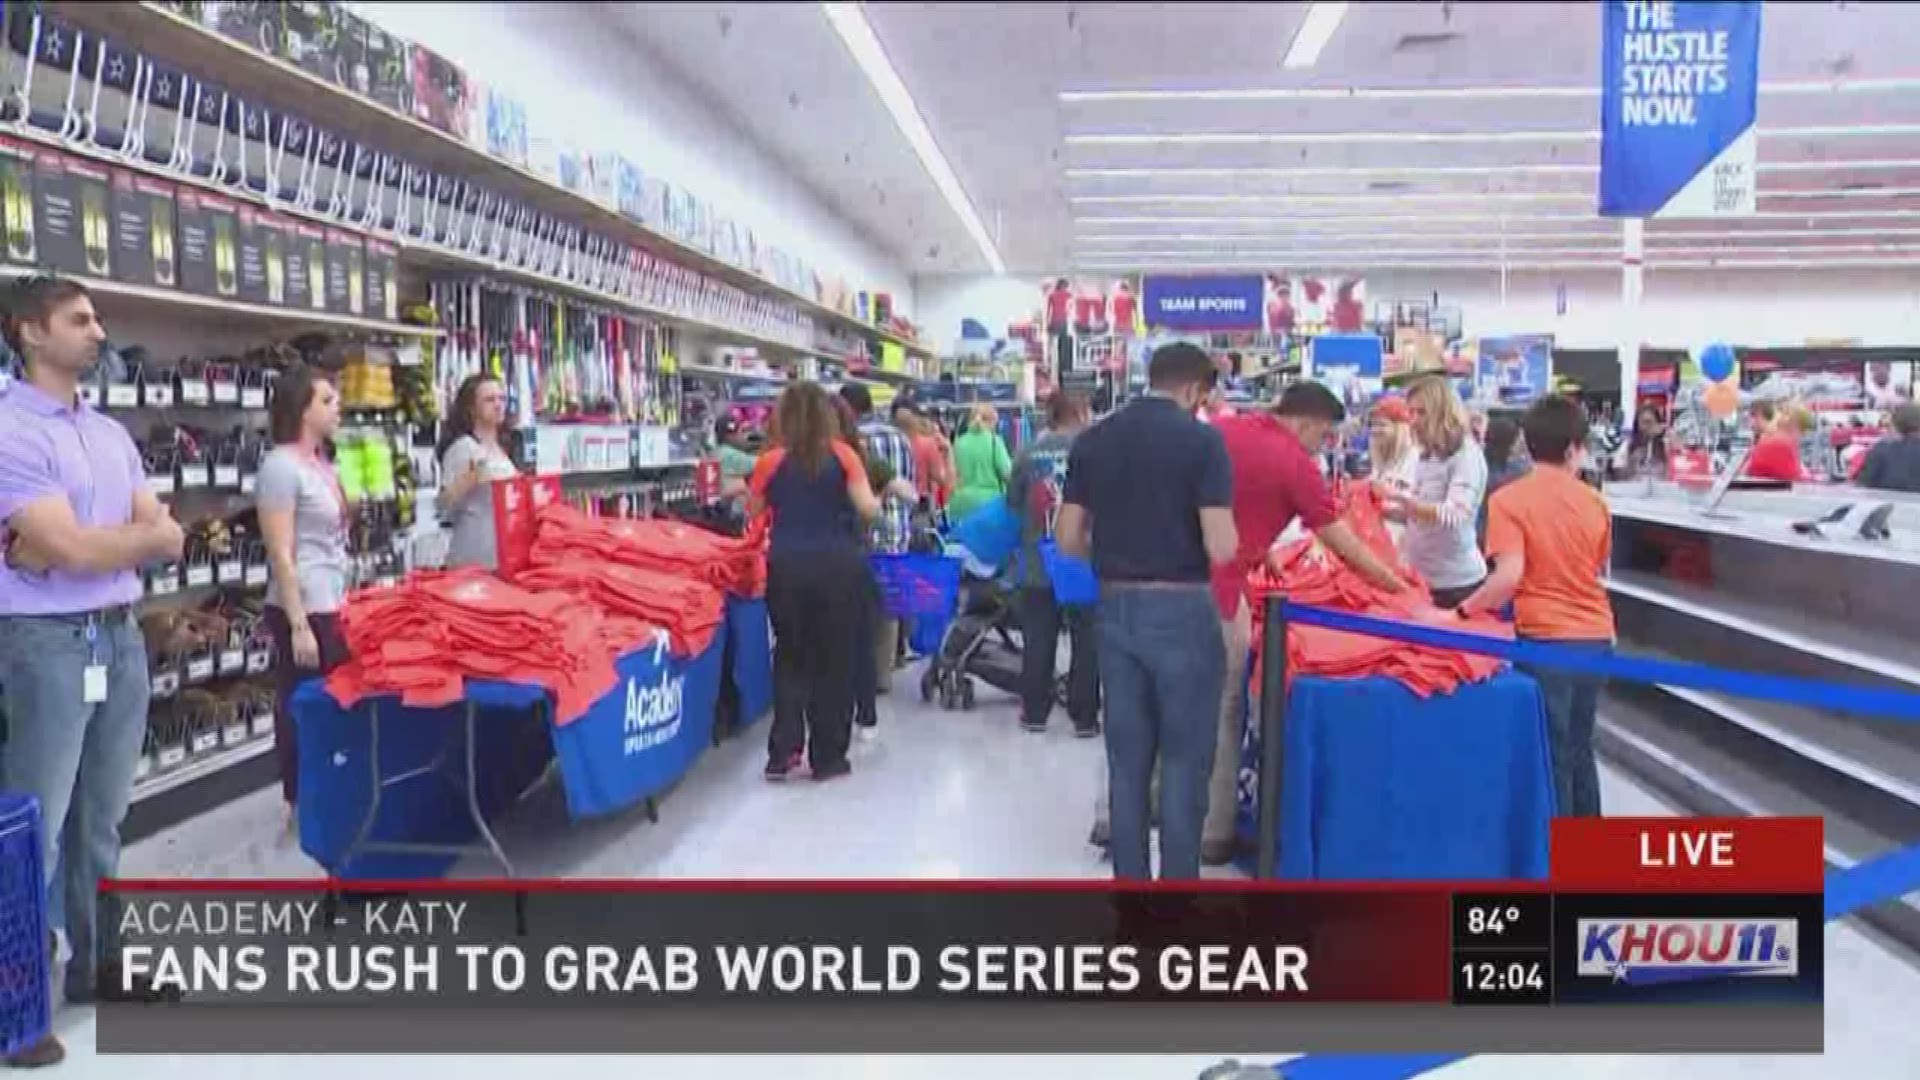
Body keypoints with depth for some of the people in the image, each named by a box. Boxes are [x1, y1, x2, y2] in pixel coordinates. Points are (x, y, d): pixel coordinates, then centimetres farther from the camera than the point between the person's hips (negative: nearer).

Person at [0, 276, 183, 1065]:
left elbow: (168, 538, 6)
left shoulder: (112, 432, 13)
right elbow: (72, 548, -19)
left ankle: (96, 964, 28)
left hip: (122, 635, 7)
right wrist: (140, 534, -2)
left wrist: (91, 544, -10)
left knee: (101, 817, 16)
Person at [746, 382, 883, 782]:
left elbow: (752, 513, 10)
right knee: (835, 660, 8)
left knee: (790, 658, 14)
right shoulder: (843, 454, -2)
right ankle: (828, 757, 13)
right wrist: (881, 500, 15)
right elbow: (867, 509, -6)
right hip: (838, 565, -1)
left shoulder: (771, 461, 0)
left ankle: (782, 754, 10)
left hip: (787, 567, 1)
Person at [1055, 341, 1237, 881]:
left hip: (1115, 607, 5)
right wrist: (1230, 537, 6)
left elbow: (1068, 538, 4)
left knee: (1127, 758, 12)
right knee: (1185, 758, 6)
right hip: (1181, 609, -5)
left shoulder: (1092, 440, 4)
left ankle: (1130, 883, 19)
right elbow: (1220, 547, -16)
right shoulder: (1201, 440, -10)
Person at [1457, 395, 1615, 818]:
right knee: (1578, 749, 19)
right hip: (1595, 638, 5)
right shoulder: (1594, 502, 4)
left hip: (1546, 640, -5)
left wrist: (1462, 612, -13)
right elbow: (1599, 572, 15)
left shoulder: (1509, 499, -11)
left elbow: (1509, 577, -22)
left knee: (1551, 754, 5)